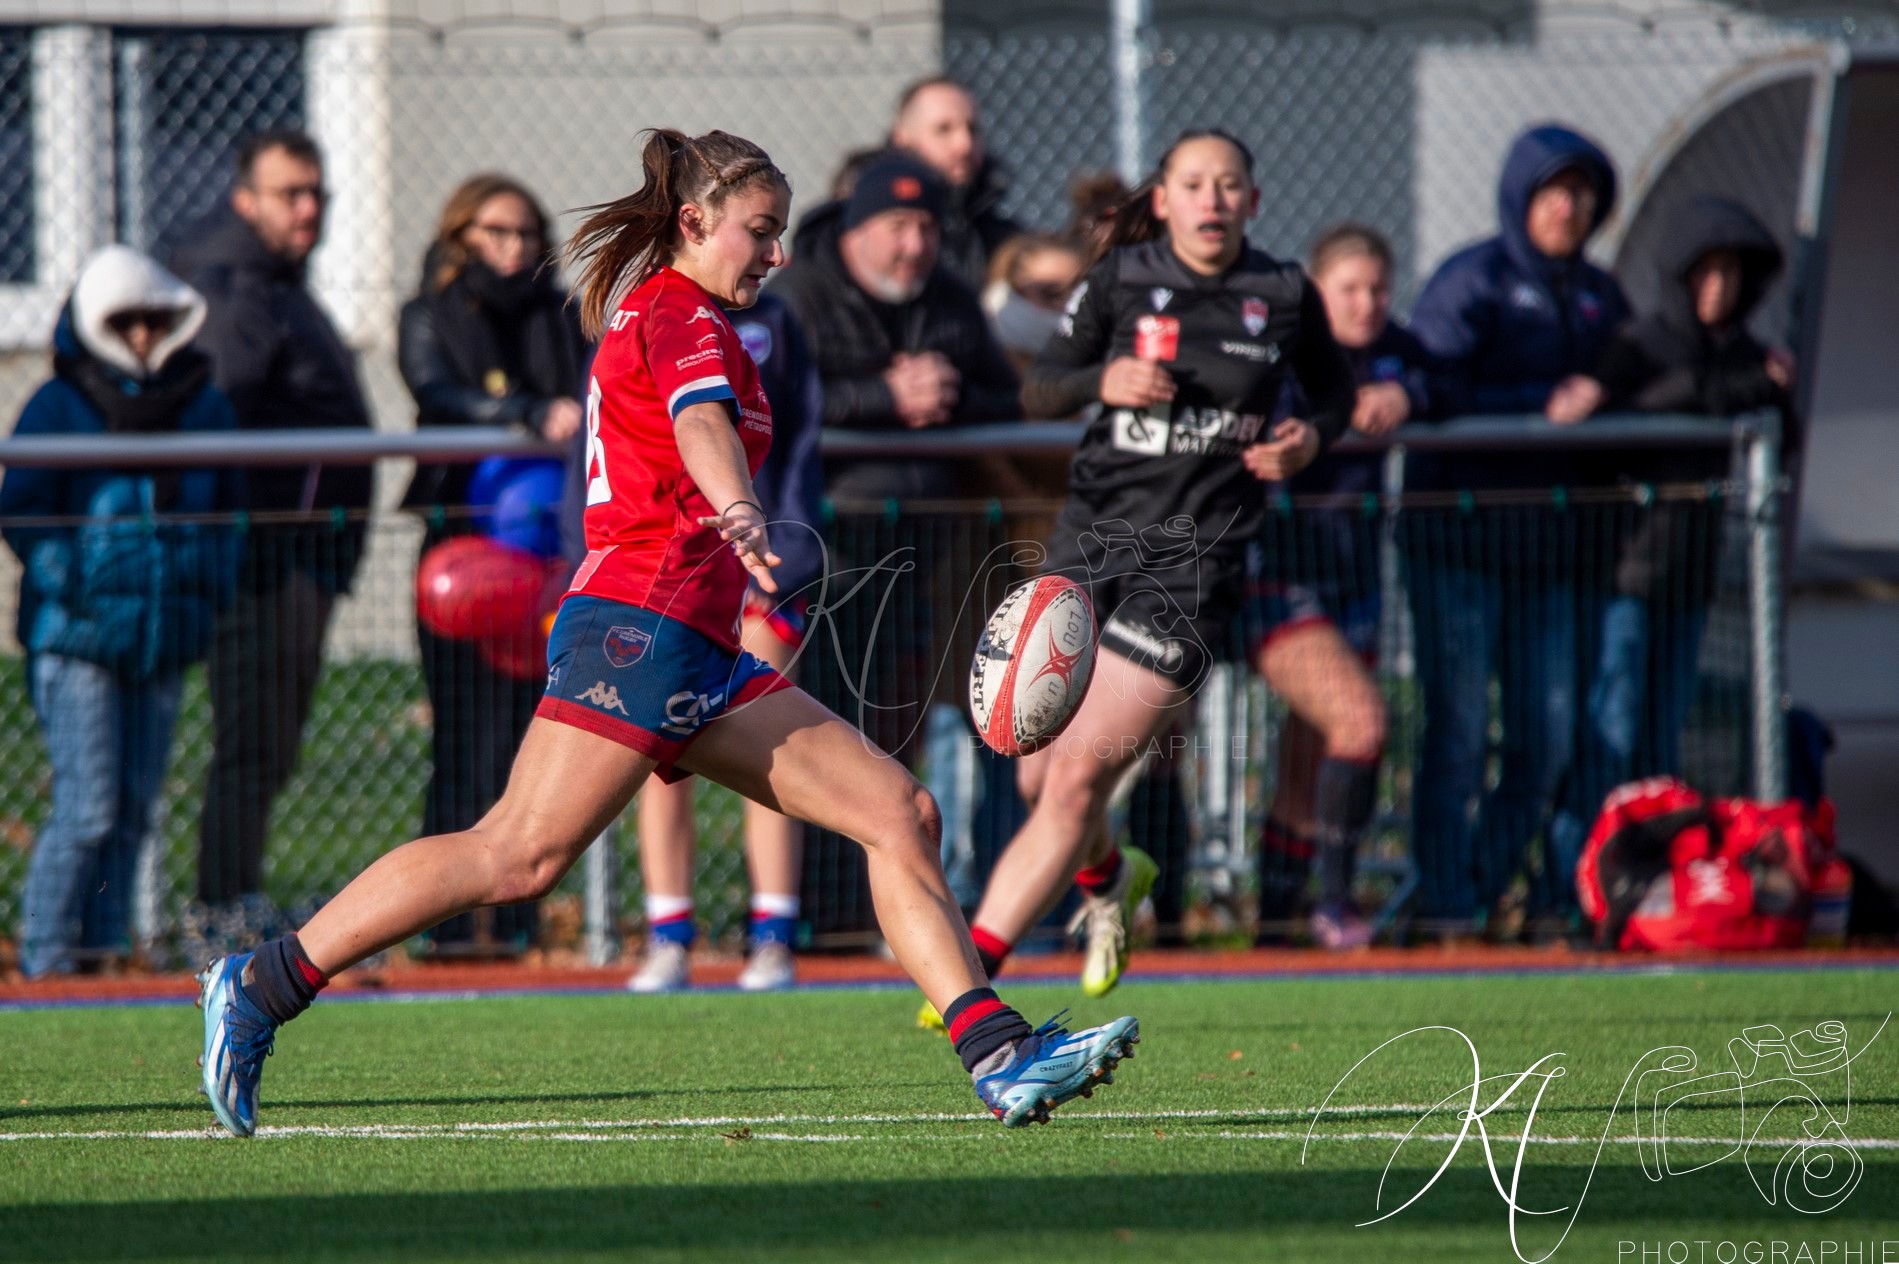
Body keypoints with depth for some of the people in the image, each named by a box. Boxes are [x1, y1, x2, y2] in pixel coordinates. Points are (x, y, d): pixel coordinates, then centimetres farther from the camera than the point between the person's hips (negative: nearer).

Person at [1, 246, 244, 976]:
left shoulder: (203, 407, 11)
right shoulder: (59, 407, -2)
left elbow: (227, 511, 20)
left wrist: (212, 591, 6)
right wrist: (72, 587, -15)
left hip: (165, 639, 5)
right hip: (78, 640, -5)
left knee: (134, 808, 8)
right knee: (88, 806, -10)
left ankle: (105, 946, 15)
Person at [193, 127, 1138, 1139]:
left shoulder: (650, 315, 25)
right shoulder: (681, 314, -5)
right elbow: (700, 421, -26)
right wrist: (737, 511, -45)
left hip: (704, 664, 10)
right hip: (641, 626, -10)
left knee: (899, 812, 0)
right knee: (520, 854, -17)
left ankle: (999, 1055, -8)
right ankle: (262, 988, -10)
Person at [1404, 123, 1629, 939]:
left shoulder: (1599, 297, 16)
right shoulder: (1470, 282, -4)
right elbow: (1436, 395, -14)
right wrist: (1545, 407, -21)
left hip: (1547, 544, 6)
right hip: (1458, 534, -6)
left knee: (1548, 736, 5)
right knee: (1459, 728, -6)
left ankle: (1496, 886, 19)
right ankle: (1444, 903, 0)